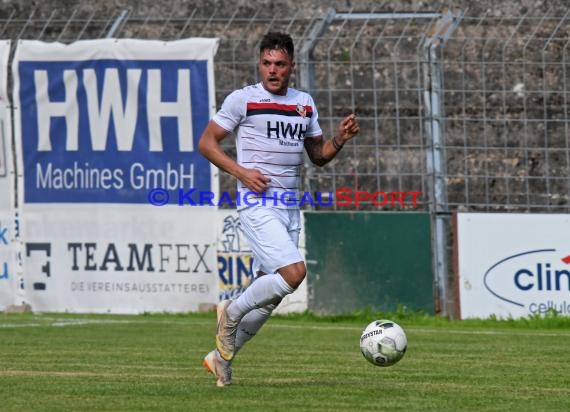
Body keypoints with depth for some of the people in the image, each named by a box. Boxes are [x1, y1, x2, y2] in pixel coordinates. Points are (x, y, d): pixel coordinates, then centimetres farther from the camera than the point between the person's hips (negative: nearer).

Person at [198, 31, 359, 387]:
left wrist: (341, 139, 1)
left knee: (268, 295, 7)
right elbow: (207, 143, 1)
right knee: (294, 272, -23)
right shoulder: (243, 100, -2)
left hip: (290, 207, 6)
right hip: (258, 204, -6)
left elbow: (318, 155, 22)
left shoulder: (305, 103, 14)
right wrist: (241, 172, -13)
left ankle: (222, 356, 20)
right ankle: (232, 312, -2)